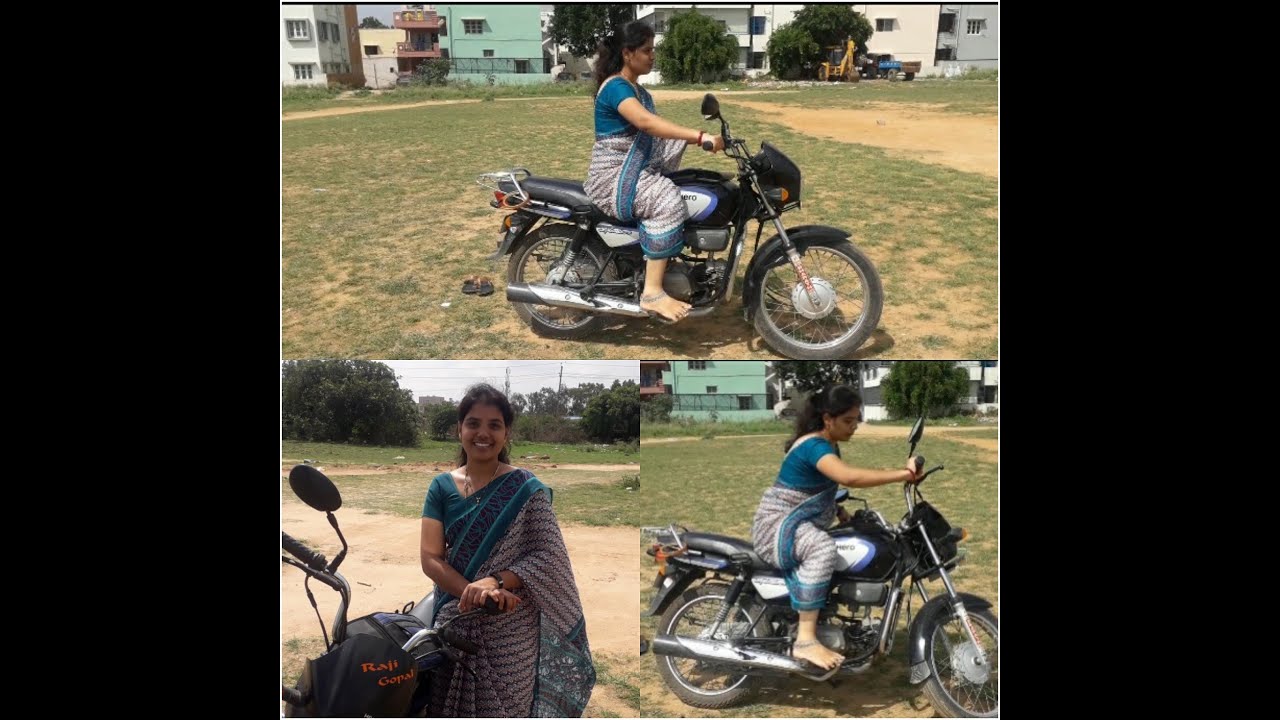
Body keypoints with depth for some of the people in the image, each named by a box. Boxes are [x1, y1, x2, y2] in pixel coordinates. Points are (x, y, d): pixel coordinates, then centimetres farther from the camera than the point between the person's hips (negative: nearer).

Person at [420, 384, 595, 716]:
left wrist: (495, 582, -25)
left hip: (510, 629, -3)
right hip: (454, 623, 3)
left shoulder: (526, 490, -5)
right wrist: (474, 592, -20)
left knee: (504, 709, 1)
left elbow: (548, 556, -9)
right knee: (450, 709, 10)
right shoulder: (442, 486, 3)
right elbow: (430, 558, -3)